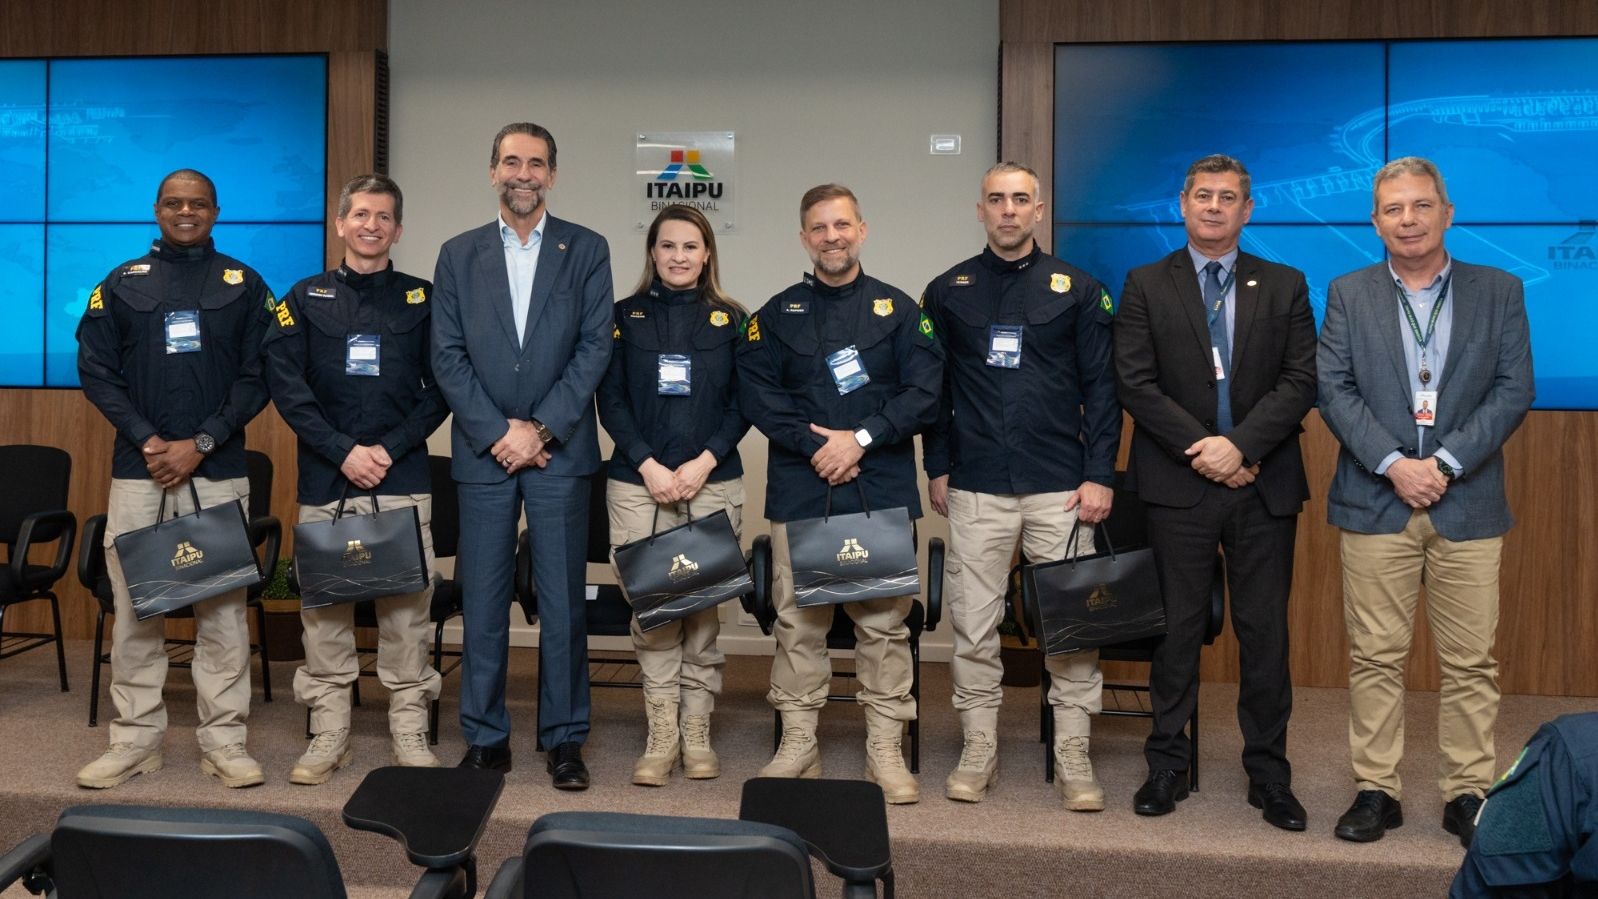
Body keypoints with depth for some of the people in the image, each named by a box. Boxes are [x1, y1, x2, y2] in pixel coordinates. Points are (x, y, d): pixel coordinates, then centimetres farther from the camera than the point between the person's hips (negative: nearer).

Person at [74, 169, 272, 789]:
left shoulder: (244, 284, 7)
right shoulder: (122, 283, 10)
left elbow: (256, 377, 1)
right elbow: (95, 369, 4)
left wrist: (201, 443, -10)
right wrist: (147, 441, -9)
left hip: (219, 470, -1)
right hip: (137, 470, 1)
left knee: (223, 609, 0)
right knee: (134, 608, 4)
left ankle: (224, 740, 8)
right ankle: (135, 740, 14)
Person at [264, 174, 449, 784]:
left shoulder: (421, 299, 9)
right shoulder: (306, 298, 10)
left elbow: (439, 389, 4)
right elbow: (286, 385, 1)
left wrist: (389, 449, -8)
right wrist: (344, 452, -10)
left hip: (403, 481, -1)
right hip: (325, 481, 1)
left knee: (407, 606, -1)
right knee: (324, 607, 4)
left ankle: (410, 735, 9)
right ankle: (328, 737, 14)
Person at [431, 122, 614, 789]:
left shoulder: (587, 250, 6)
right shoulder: (459, 255, 10)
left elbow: (594, 348, -2)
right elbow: (447, 356, 3)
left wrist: (541, 429, -10)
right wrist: (497, 433, -8)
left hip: (559, 451, -1)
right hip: (482, 451, 1)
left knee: (563, 601, 2)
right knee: (483, 602, 5)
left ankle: (564, 740, 13)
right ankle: (485, 738, 16)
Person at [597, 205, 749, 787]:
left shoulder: (730, 320, 8)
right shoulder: (626, 317, 7)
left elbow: (742, 403, 4)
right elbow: (611, 401, 2)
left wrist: (702, 463, -9)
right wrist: (649, 466, -9)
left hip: (713, 483, 0)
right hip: (638, 483, 0)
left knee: (703, 610, 2)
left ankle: (697, 734, 14)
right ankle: (662, 736, 10)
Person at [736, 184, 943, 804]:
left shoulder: (897, 309, 9)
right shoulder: (777, 314, 11)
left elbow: (924, 392, -1)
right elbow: (756, 392, 1)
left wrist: (861, 438, -12)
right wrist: (814, 445, -11)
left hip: (882, 490, -1)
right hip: (799, 490, 1)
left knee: (884, 620, 0)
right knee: (797, 618, 3)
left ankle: (885, 751, 9)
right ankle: (798, 744, 15)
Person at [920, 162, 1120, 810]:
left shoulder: (1077, 290, 6)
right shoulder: (947, 291, 8)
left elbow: (1101, 387, 4)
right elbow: (932, 388, 11)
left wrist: (1100, 475, -3)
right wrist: (937, 468, 5)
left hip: (1061, 488, 0)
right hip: (975, 489, 1)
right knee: (973, 625, 5)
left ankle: (1073, 759, 13)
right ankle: (978, 751, 18)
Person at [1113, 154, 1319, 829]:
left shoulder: (1285, 286, 9)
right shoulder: (1146, 286, 6)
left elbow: (1301, 382, 0)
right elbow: (1135, 383, -3)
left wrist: (1241, 444, -14)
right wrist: (1203, 449, -11)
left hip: (1264, 485, 1)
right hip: (1179, 486, -1)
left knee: (1265, 632, 5)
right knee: (1177, 628, 5)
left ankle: (1269, 775, 16)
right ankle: (1167, 766, 16)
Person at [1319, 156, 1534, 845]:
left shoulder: (1499, 291, 8)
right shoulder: (1348, 294, 7)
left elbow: (1514, 390, 0)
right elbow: (1334, 390, -1)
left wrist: (1446, 462, -11)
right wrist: (1394, 464, -12)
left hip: (1468, 504, 1)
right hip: (1374, 502, 0)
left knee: (1471, 660, 4)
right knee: (1375, 657, 3)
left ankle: (1467, 793, 17)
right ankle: (1376, 789, 13)